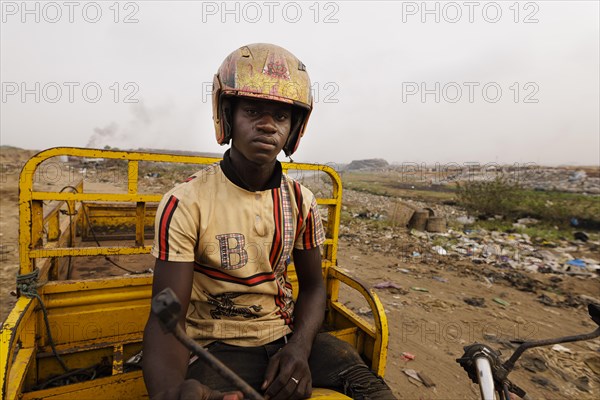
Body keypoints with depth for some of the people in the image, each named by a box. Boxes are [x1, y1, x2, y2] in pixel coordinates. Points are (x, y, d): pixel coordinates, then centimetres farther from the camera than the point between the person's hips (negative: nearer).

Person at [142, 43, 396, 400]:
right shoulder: (185, 204, -13)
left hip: (289, 337, 4)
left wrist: (299, 348, -12)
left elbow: (312, 286, 6)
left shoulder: (301, 201, -1)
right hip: (219, 345, -2)